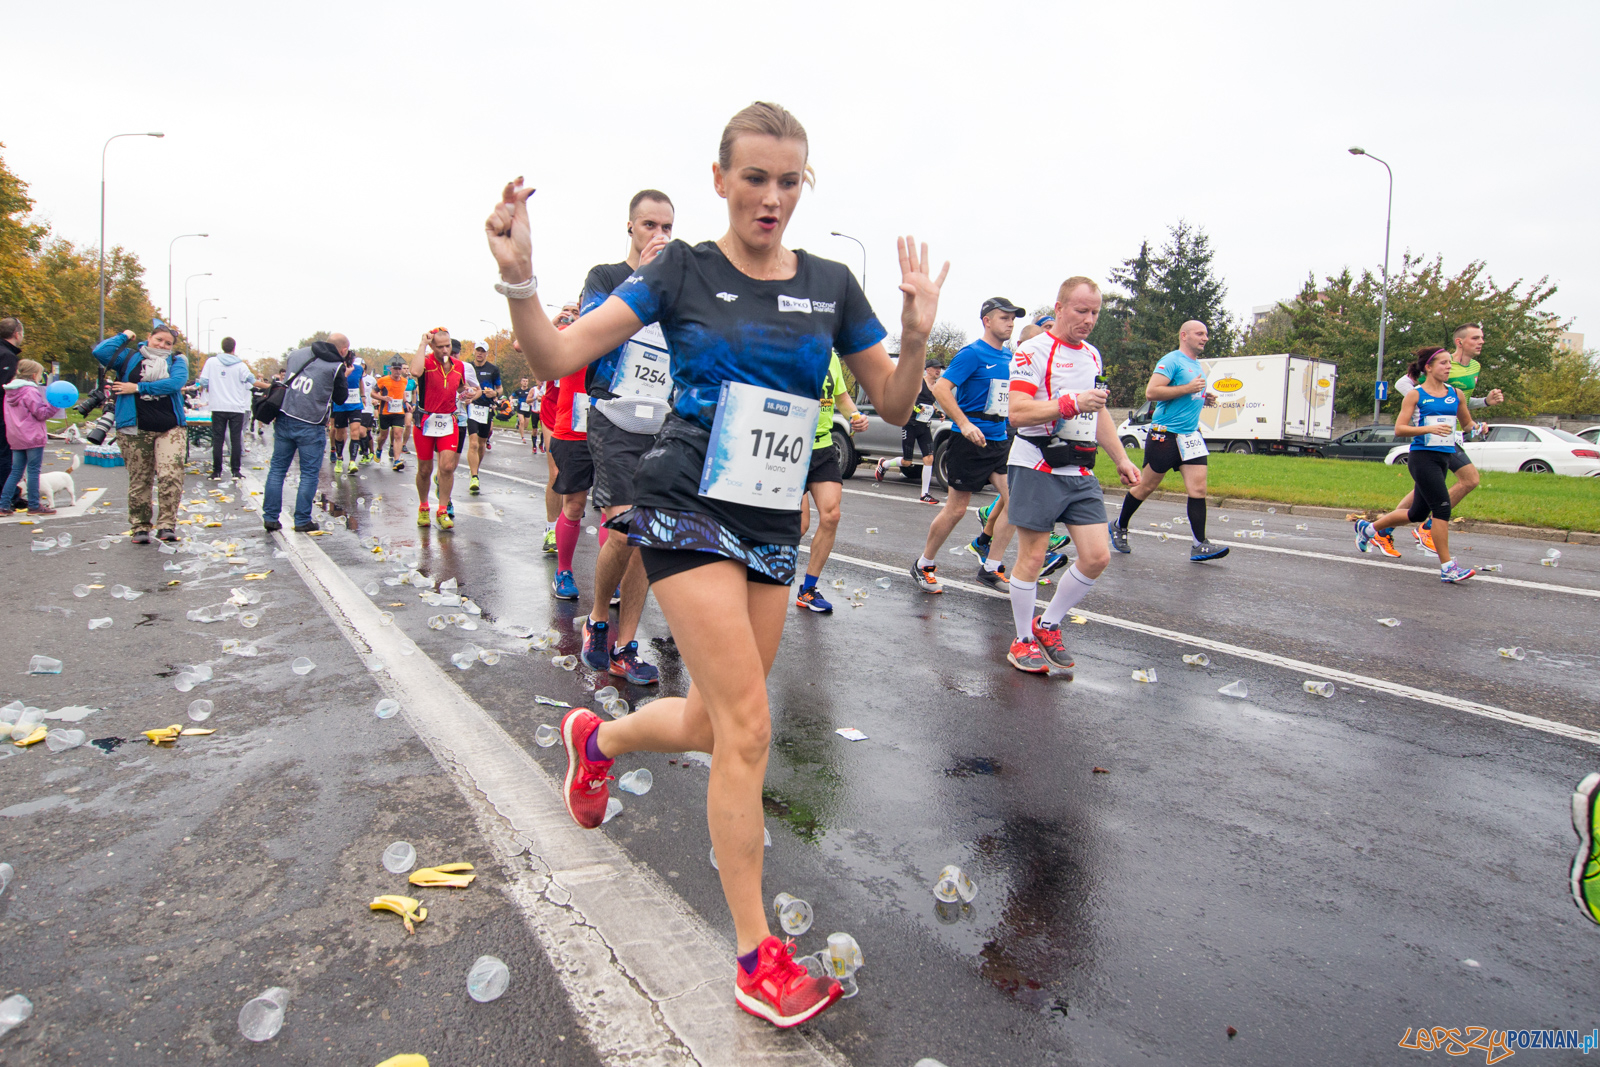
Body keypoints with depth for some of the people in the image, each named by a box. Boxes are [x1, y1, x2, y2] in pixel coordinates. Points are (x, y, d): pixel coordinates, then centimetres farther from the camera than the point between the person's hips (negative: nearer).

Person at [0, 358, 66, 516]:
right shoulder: (31, 392, -12)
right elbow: (41, 413, -14)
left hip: (15, 438, 8)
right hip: (32, 437, -8)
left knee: (16, 471, 12)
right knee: (33, 470, -2)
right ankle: (34, 505, 2)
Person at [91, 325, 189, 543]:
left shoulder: (177, 361, 10)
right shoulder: (130, 357, 12)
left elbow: (175, 383, -9)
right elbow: (100, 352, -2)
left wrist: (138, 388, -8)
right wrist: (124, 336, 8)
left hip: (170, 428, -1)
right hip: (136, 429, 1)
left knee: (170, 476, -13)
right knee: (139, 480, 5)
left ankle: (167, 526, -6)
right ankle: (140, 527, 12)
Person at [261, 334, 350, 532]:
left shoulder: (297, 353, 10)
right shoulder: (336, 367, -6)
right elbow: (341, 398, 4)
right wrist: (344, 377, 17)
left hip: (284, 419, 5)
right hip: (310, 427, -5)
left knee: (277, 468, 11)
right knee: (309, 474, 5)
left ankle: (270, 517, 15)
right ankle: (302, 521, 9)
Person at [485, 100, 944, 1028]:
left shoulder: (830, 285, 7)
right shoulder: (683, 271, -2)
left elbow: (894, 407, 7)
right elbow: (556, 359, -6)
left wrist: (917, 336, -11)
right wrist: (520, 280, -24)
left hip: (775, 530, 5)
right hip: (689, 512, -4)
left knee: (713, 725, 13)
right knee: (748, 724, -11)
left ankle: (598, 736, 46)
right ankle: (757, 958, 5)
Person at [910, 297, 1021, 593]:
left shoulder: (1009, 358, 13)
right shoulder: (973, 353, -10)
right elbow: (940, 388, -19)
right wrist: (965, 423, -27)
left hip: (999, 440, 7)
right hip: (970, 441, -7)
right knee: (956, 508, -1)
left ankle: (991, 568, 3)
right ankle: (924, 566, 17)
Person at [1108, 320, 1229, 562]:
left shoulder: (1198, 365, 19)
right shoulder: (1171, 360, -9)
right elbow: (1151, 392, -21)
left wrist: (1203, 399, 12)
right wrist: (1188, 389, -20)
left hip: (1191, 435, 8)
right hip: (1165, 433, -8)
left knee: (1198, 487, -5)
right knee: (1146, 487, 3)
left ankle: (1200, 546, -5)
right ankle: (1119, 526, 24)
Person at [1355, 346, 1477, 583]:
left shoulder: (1456, 394, 12)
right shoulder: (1415, 395, -3)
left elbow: (1467, 424, 26)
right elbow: (1399, 429, -10)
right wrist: (1429, 428, -20)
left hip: (1443, 458, 7)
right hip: (1422, 457, -7)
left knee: (1418, 513, 13)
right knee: (1442, 506, -16)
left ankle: (1368, 527, 33)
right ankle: (1447, 567, -11)